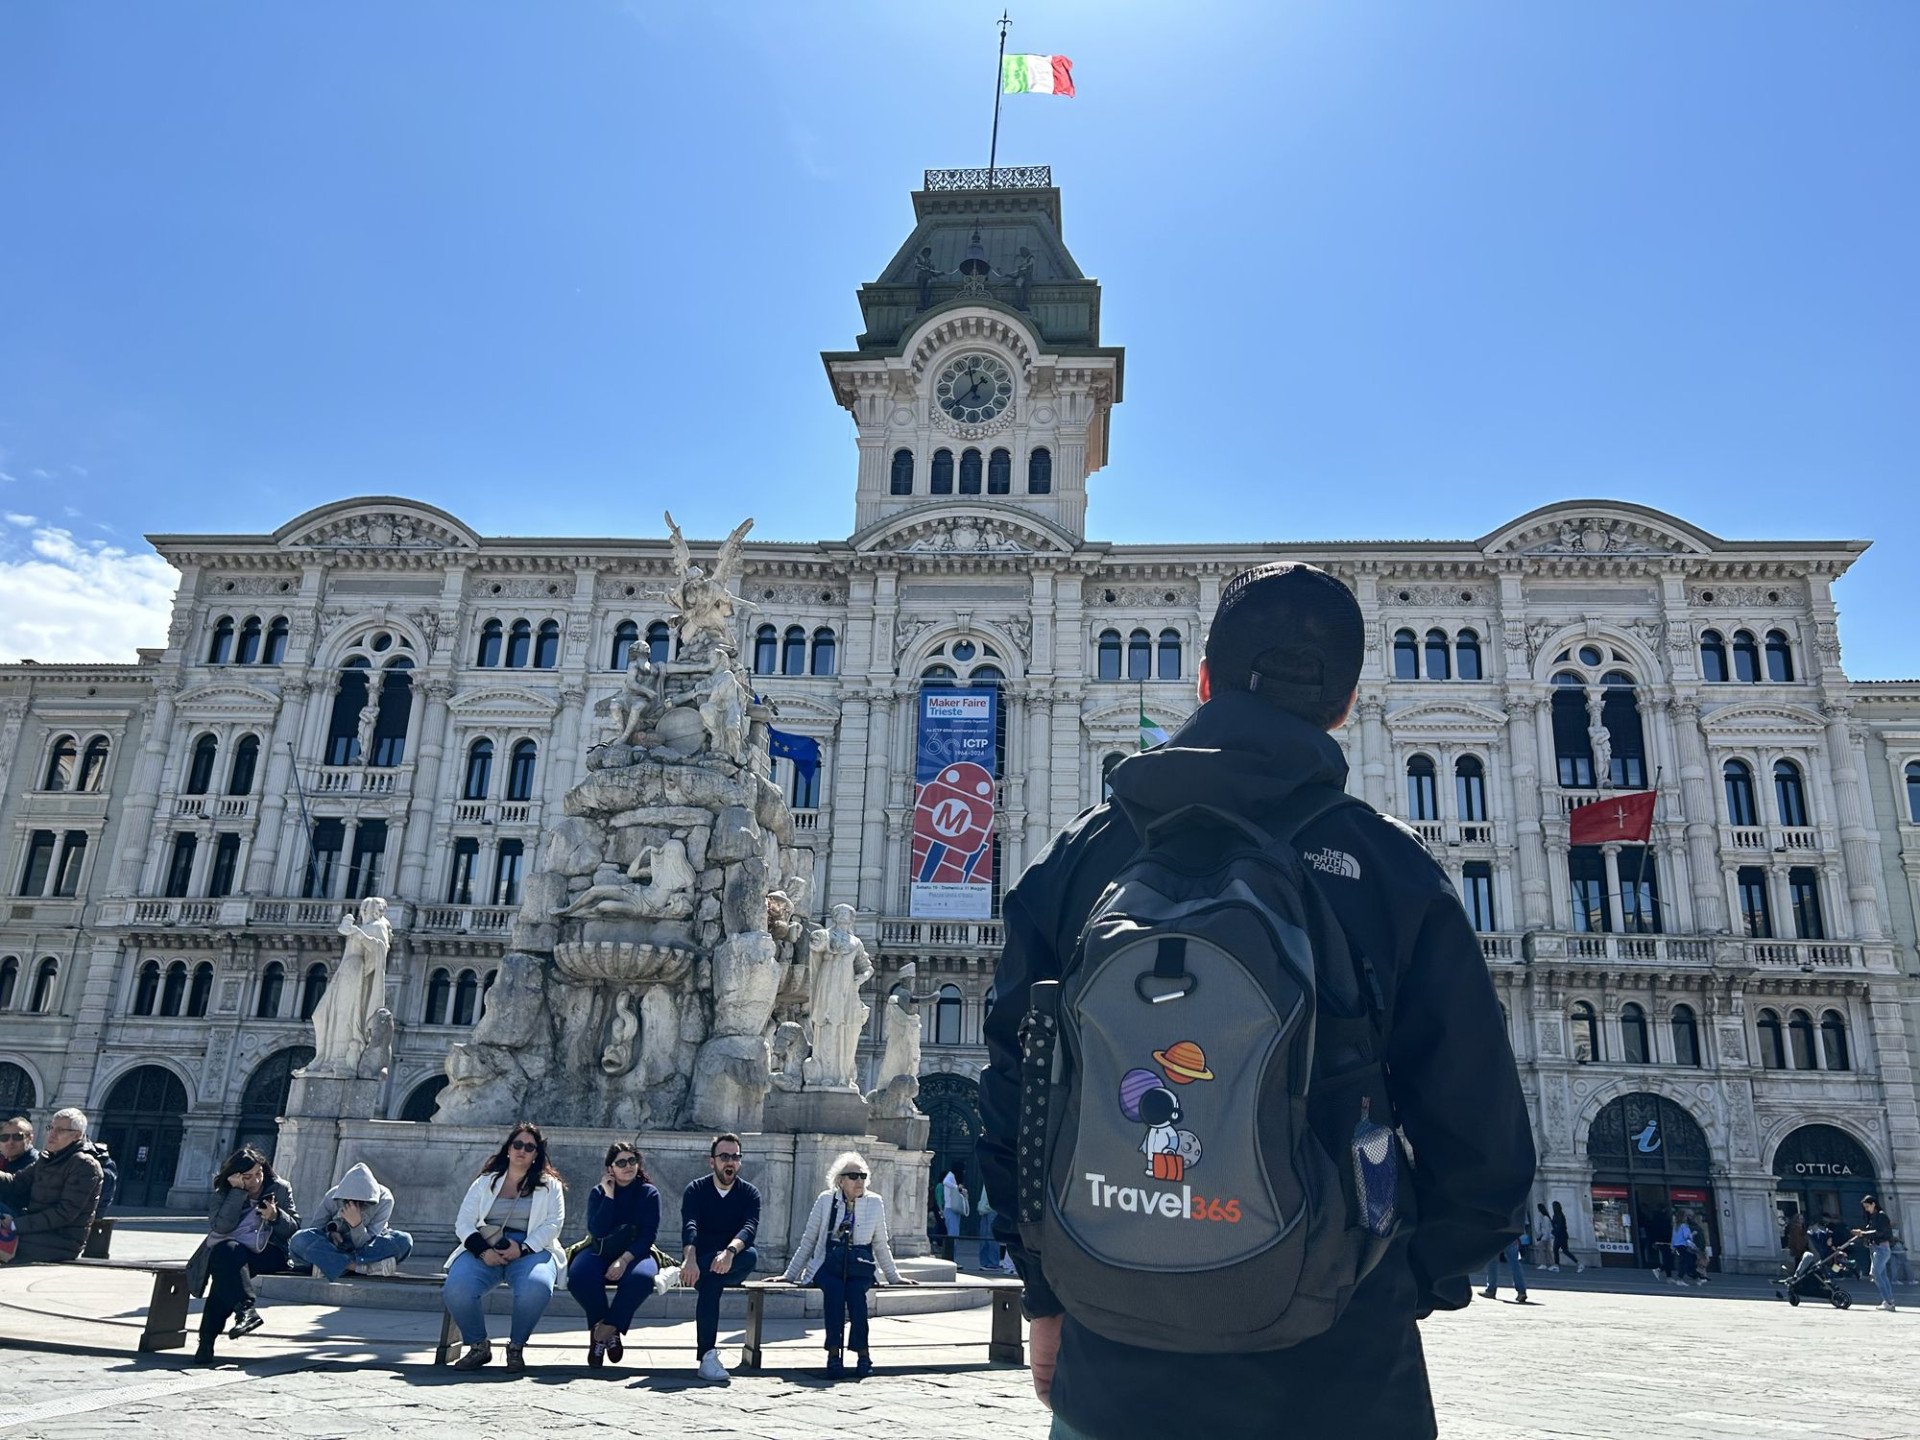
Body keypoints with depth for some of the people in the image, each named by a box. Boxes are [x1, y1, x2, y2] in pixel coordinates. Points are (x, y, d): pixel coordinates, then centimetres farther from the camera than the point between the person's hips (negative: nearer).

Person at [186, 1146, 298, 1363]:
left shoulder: (280, 1188, 8)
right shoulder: (224, 1193, 8)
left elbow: (294, 1227, 5)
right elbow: (221, 1226, -10)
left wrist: (276, 1216, -15)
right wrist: (239, 1192, -14)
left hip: (267, 1253, -1)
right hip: (230, 1252, 1)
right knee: (227, 1250, -35)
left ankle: (207, 1339, -31)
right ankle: (246, 1309, -47)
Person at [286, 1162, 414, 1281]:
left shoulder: (384, 1199, -20)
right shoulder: (332, 1197, -16)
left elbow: (364, 1245, -20)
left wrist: (356, 1224, -38)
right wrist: (330, 1232, -26)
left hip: (370, 1249, -1)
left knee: (404, 1241, -33)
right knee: (299, 1240, -30)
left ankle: (331, 1265, -33)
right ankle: (365, 1267, -36)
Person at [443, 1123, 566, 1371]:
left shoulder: (549, 1185, 16)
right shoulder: (485, 1182, 20)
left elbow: (553, 1224, 3)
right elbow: (463, 1223, 9)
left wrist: (523, 1248, -14)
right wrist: (482, 1250, -11)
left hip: (531, 1250, -2)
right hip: (485, 1250, 2)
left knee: (537, 1288, -36)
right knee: (457, 1287, -31)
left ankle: (516, 1346, -10)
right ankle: (478, 1346, -7)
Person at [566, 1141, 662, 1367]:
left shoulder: (649, 1193, 3)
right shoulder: (597, 1193, 5)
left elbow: (649, 1234, -6)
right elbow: (598, 1231, -10)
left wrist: (624, 1259, -21)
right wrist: (608, 1196, -13)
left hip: (635, 1254, -1)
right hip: (599, 1252, 1)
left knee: (641, 1277, -37)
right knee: (578, 1276, -33)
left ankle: (606, 1329, -14)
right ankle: (610, 1331, -9)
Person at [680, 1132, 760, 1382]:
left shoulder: (749, 1193, 3)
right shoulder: (696, 1190, 0)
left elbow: (749, 1228, -17)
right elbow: (689, 1226, -19)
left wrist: (729, 1252, -40)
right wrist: (690, 1259, -40)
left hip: (733, 1266, 1)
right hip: (701, 1263, -1)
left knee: (751, 1255, -32)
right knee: (710, 1281, -35)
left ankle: (680, 1274, -33)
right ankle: (708, 1357, -36)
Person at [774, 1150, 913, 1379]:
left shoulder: (875, 1203, 8)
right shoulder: (825, 1200, 4)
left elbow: (881, 1245, 18)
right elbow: (808, 1241, 11)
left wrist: (894, 1278, 20)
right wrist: (790, 1275, 10)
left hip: (859, 1267, 1)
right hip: (828, 1264, -1)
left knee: (856, 1292, -32)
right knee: (834, 1289, -34)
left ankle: (862, 1354, -27)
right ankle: (834, 1354, -31)